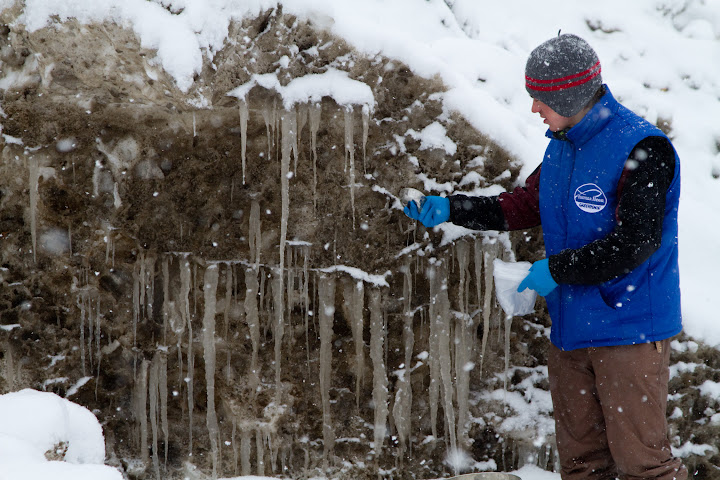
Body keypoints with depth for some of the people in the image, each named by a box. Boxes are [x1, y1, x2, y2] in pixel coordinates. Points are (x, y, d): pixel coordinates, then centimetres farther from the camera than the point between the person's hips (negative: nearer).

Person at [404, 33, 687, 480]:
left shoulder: (643, 149, -16)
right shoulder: (561, 146, 12)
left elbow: (636, 241, -22)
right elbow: (526, 205, 21)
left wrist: (557, 269, -17)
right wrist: (450, 208, 12)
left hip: (629, 329, -8)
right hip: (570, 328, 8)